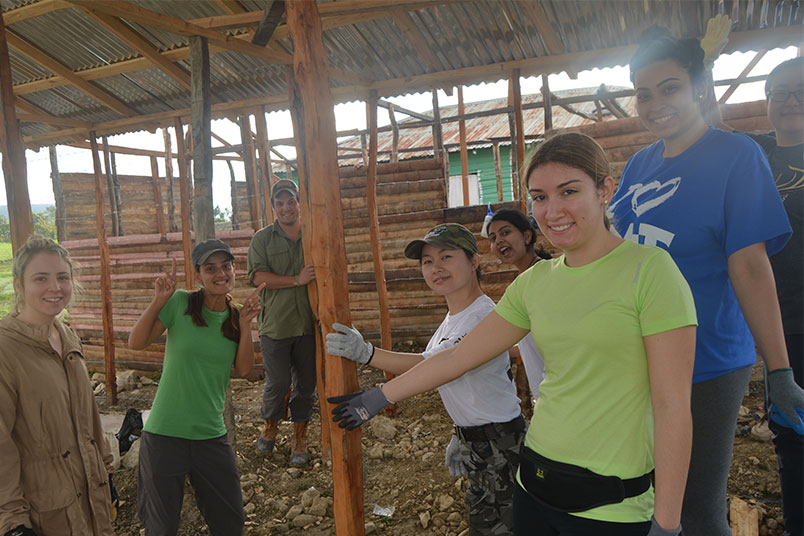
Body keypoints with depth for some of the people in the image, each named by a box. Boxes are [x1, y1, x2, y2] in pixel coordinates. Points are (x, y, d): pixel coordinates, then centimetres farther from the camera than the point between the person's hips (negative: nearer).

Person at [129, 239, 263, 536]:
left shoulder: (235, 316, 4)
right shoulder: (180, 303, -8)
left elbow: (243, 369, -2)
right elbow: (136, 343, -14)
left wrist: (245, 325, -13)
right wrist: (158, 300, -25)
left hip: (212, 435, 4)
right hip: (165, 434, -3)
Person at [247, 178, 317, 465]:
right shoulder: (262, 238, 3)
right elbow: (258, 276, -9)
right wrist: (297, 280, -19)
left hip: (308, 323, 2)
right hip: (275, 324, -2)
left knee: (306, 384, 8)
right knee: (277, 383, 4)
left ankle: (300, 437, 26)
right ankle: (270, 426, 32)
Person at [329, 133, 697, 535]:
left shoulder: (649, 269, -13)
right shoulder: (536, 281, 3)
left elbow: (672, 407, -14)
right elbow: (457, 356, 8)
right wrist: (376, 399, 11)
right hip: (534, 485, 5)